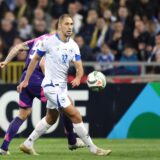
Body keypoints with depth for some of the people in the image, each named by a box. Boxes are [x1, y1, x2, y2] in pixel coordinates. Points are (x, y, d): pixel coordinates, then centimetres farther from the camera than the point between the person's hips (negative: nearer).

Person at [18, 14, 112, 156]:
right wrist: (26, 80, 4)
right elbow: (35, 59, 0)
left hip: (62, 86, 7)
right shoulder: (48, 42, -12)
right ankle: (93, 148, -5)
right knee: (76, 116, -11)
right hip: (52, 86, -7)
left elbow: (79, 67, -3)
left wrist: (78, 78, -26)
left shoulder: (73, 45, 3)